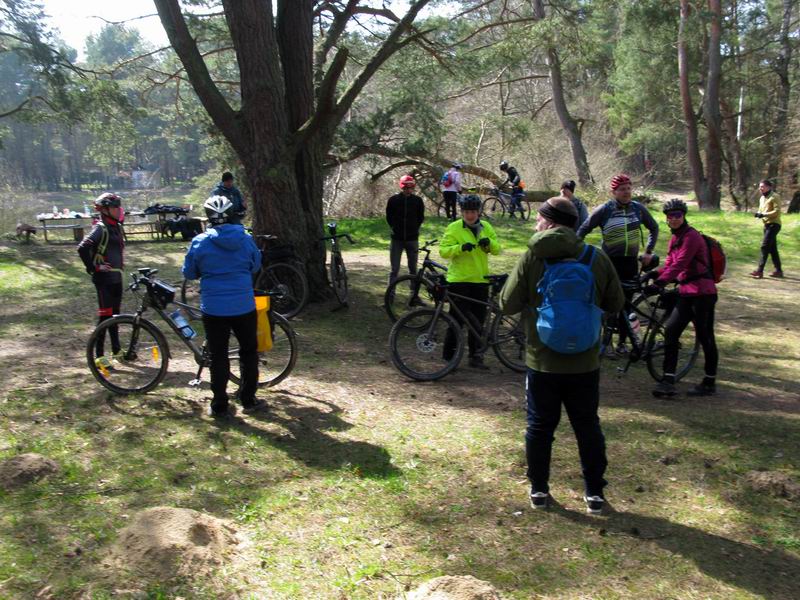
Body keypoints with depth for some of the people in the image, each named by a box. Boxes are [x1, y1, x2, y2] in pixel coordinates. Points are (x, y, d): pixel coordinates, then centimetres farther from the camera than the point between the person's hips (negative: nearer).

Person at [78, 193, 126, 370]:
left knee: (115, 314, 16)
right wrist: (94, 267, -17)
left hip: (116, 277, 8)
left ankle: (116, 351, 28)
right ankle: (99, 356, -1)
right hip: (104, 278, -8)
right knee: (105, 315, -6)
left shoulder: (115, 227, 12)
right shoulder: (101, 228, -15)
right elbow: (82, 248, -25)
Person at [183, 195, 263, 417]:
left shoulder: (200, 242, -8)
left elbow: (189, 273, 3)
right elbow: (256, 266, 11)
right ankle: (248, 400, 22)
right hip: (244, 307, 1)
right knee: (248, 352, 16)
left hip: (214, 309, -1)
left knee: (218, 357, 8)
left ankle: (219, 406, 12)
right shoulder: (246, 239, -3)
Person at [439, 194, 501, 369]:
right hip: (458, 280, -4)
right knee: (458, 319, -2)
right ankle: (449, 354, 11)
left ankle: (475, 356, 18)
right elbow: (443, 250, -11)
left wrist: (489, 242, -16)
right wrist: (461, 247, -27)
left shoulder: (486, 228, 9)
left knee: (478, 320, 9)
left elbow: (497, 249, 5)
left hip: (481, 280, 4)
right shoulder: (453, 228, -4)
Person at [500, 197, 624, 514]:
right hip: (585, 363, 2)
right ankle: (595, 493, 23)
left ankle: (539, 490, 24)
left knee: (539, 426, 13)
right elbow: (616, 304, 4)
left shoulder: (532, 258, -12)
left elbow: (508, 304, -9)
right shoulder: (597, 258, -5)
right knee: (588, 427, 15)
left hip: (542, 362, -2)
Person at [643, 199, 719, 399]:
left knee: (705, 336, 1)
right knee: (670, 330, 0)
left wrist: (659, 283, -34)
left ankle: (710, 382, 14)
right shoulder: (675, 238, 14)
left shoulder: (691, 236, -15)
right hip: (686, 292, 9)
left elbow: (679, 264, -25)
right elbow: (670, 264, 12)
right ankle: (668, 381, 1)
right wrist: (652, 274, -6)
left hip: (702, 292, -9)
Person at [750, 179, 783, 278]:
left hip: (774, 224, -9)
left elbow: (777, 211, -17)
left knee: (764, 246, -15)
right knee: (772, 248, 11)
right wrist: (758, 214, -1)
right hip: (766, 224, 9)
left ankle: (760, 270, -18)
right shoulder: (762, 198, 16)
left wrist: (764, 214, -24)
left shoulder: (775, 197, -10)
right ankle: (778, 270, 18)